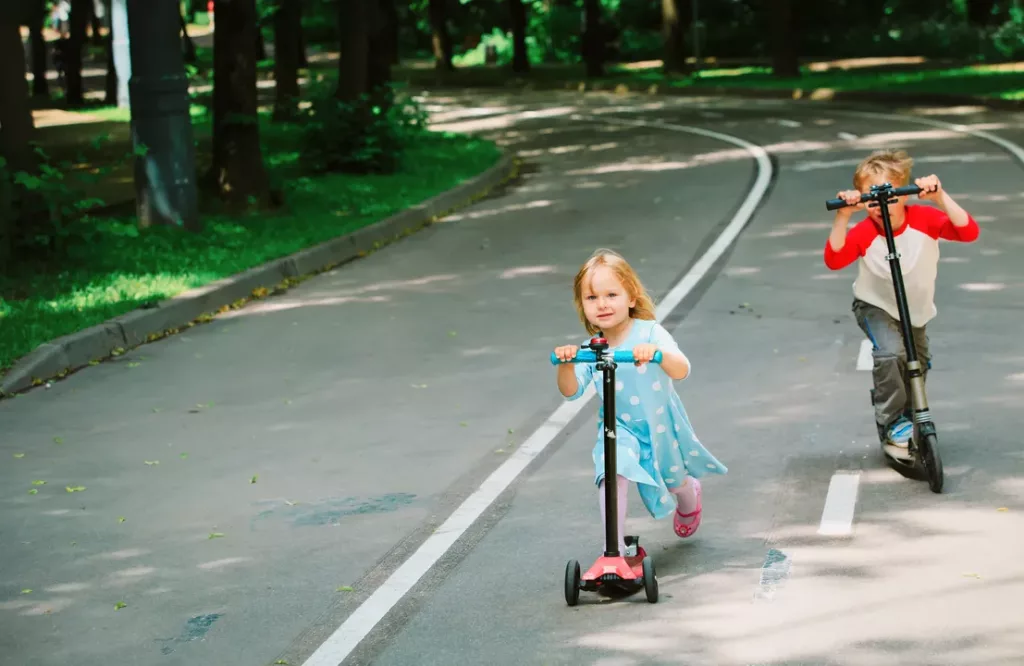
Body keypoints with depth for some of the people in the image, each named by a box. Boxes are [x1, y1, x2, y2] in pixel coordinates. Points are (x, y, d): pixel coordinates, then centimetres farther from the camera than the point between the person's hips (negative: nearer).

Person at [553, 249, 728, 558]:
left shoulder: (649, 333, -19)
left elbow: (682, 371, -31)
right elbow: (571, 391, -19)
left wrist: (657, 353, -52)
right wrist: (566, 364, -40)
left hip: (661, 424, 0)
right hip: (618, 428, 0)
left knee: (675, 480, 20)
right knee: (613, 475, -27)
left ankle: (689, 499, 60)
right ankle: (615, 549, -20)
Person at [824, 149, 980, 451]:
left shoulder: (923, 219, -22)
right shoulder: (864, 232, -26)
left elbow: (969, 232, -34)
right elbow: (833, 260, -42)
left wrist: (940, 198, -46)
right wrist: (842, 217, -53)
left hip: (915, 309, 3)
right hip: (875, 306, -3)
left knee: (918, 364, 11)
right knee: (890, 351, -28)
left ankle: (909, 415, 43)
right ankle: (892, 420, -8)